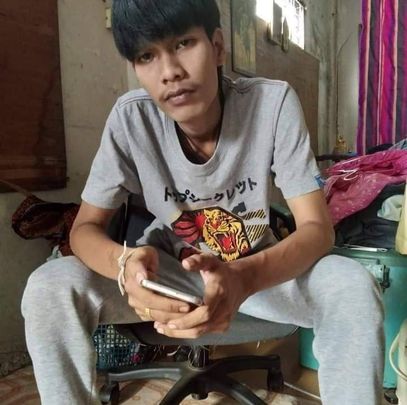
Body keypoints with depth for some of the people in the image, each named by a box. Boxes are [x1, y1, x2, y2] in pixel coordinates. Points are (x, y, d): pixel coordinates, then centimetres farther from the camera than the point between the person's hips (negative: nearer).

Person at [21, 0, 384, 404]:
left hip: (257, 268, 0)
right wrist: (125, 263, -38)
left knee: (355, 287, -28)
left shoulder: (273, 102, -21)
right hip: (167, 270, 1)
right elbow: (85, 228, -13)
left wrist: (244, 277, -42)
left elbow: (317, 228, -21)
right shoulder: (130, 117, -18)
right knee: (48, 288, -22)